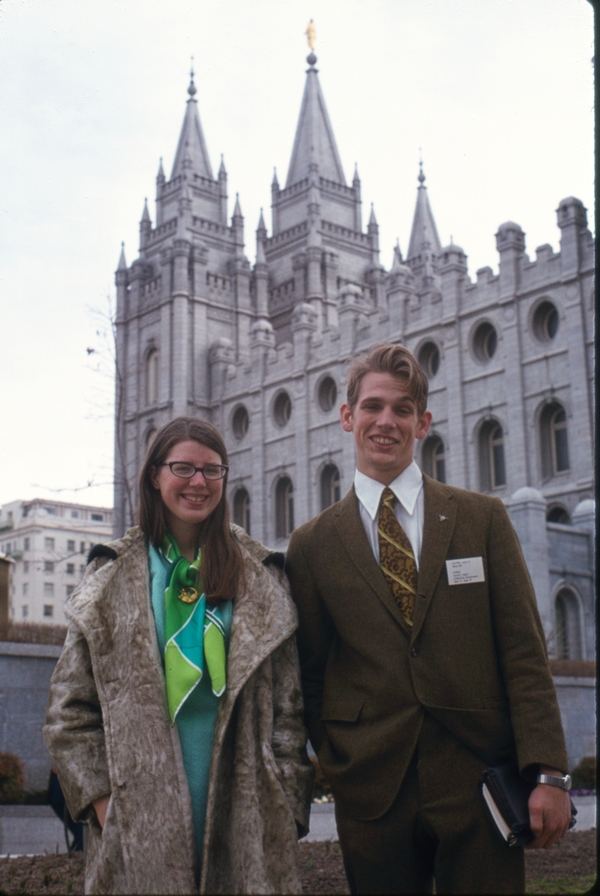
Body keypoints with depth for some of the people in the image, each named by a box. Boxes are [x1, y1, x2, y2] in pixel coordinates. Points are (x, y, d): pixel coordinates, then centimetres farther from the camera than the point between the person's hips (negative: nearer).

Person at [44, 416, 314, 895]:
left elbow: (288, 707, 6)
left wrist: (286, 803, 0)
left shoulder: (262, 578, 9)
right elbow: (69, 710, 6)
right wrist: (100, 798, -3)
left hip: (242, 814, 1)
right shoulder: (111, 577, 6)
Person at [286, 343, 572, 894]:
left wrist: (547, 772, -7)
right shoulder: (313, 544, 5)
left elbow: (524, 651, 0)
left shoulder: (483, 518, 5)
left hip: (478, 782, 0)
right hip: (372, 792, 0)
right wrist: (336, 763, 0)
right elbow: (310, 673, 10)